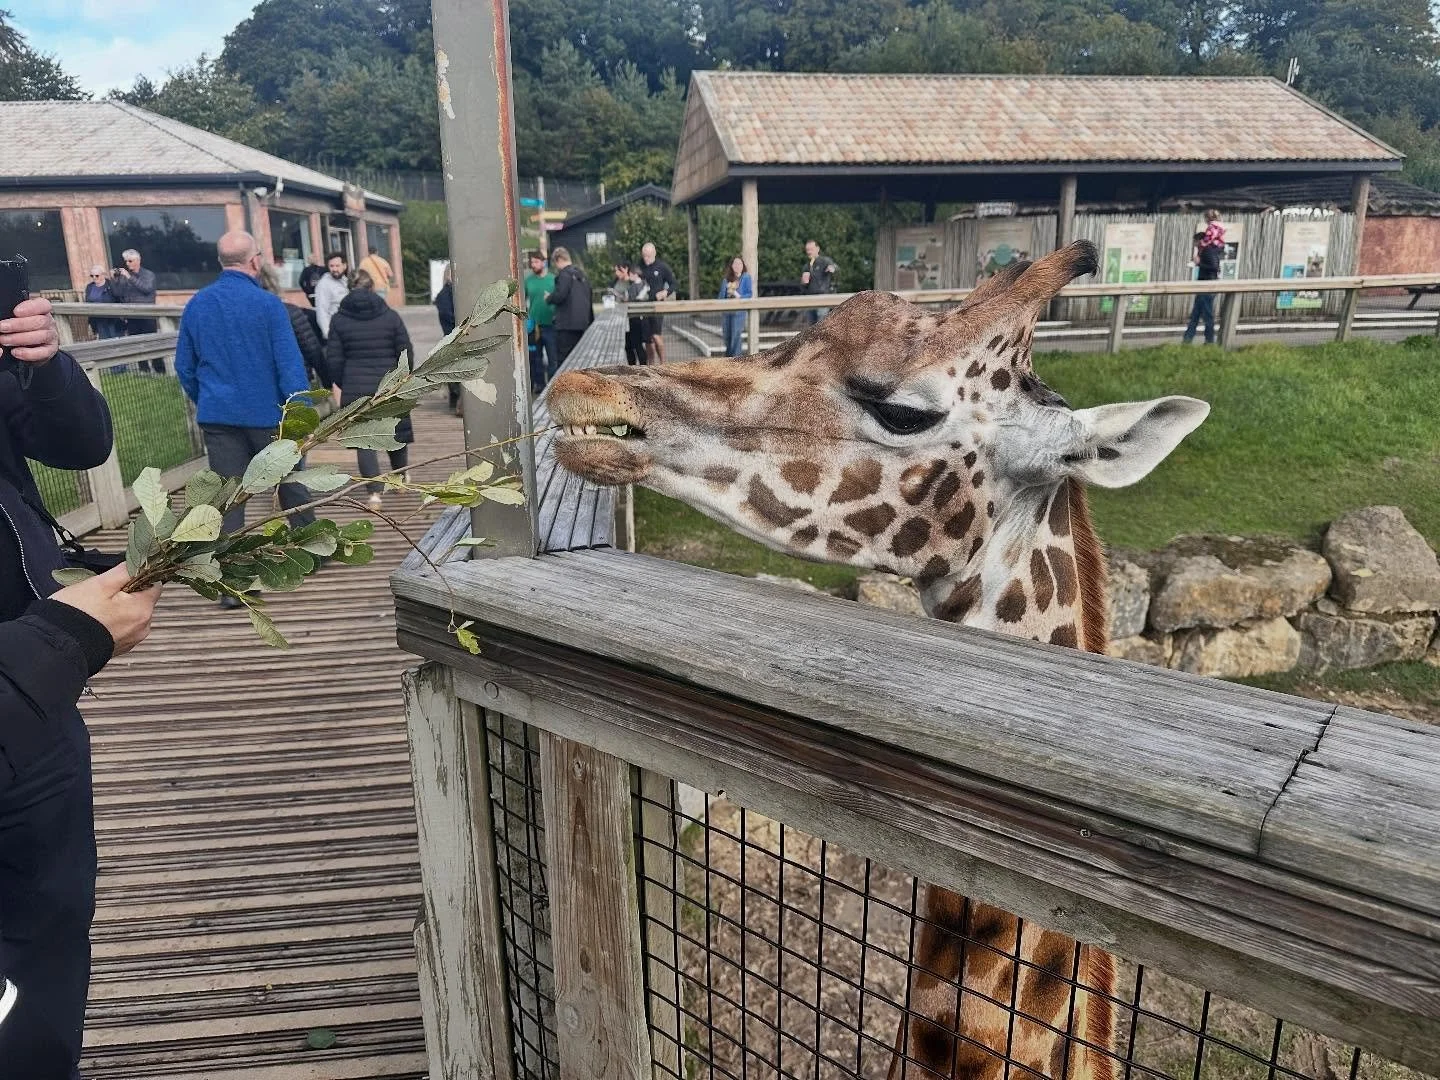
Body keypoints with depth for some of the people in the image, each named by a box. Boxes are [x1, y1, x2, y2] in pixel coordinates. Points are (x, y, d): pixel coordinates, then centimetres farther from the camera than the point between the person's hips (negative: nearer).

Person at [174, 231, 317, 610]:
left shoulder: (196, 305, 5)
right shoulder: (267, 304, -10)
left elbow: (184, 366, 11)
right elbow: (290, 365, -14)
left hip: (218, 416, 3)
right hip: (266, 413, -3)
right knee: (291, 484, 16)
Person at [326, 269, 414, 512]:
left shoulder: (339, 319, -1)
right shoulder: (390, 316, -2)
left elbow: (334, 358, 0)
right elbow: (405, 352, -1)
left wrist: (339, 384, 12)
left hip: (356, 388, -1)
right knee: (395, 431, 19)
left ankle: (375, 492, -7)